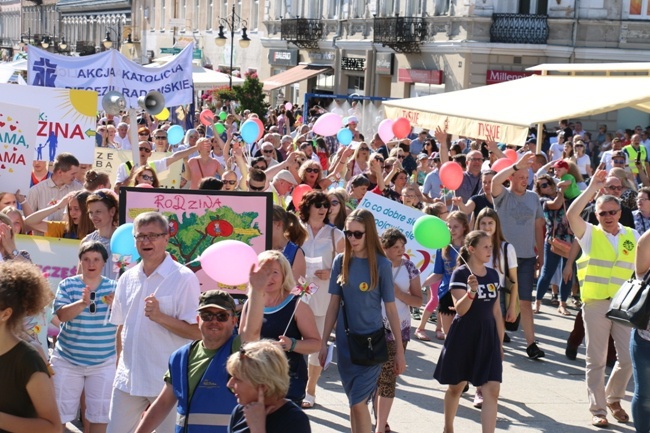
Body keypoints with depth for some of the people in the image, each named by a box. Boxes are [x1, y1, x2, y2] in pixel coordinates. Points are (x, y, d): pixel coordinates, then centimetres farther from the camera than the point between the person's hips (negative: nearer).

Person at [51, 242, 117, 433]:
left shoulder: (114, 287, 1)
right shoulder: (67, 285, -2)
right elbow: (62, 315, -16)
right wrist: (82, 303, -35)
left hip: (104, 362, 1)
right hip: (67, 360, 0)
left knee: (100, 414, 5)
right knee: (59, 412, 5)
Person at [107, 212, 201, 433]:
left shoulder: (184, 278, -9)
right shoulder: (127, 279, 9)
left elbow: (196, 331, -12)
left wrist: (160, 317, -23)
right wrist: (119, 365, 15)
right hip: (128, 379, 6)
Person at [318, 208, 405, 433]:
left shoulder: (381, 264, -9)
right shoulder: (341, 262, 0)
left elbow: (391, 308, -6)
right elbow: (333, 304, 5)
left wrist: (400, 350, -4)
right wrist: (324, 341, 5)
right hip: (345, 341, 4)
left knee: (359, 402, -9)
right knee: (355, 402, 12)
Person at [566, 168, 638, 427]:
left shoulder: (633, 236, 8)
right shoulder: (589, 234, 0)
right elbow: (571, 215, -17)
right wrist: (592, 188, -16)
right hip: (596, 304, -2)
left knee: (629, 358, 3)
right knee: (596, 361, 3)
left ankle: (613, 398, 27)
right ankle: (598, 409, 12)